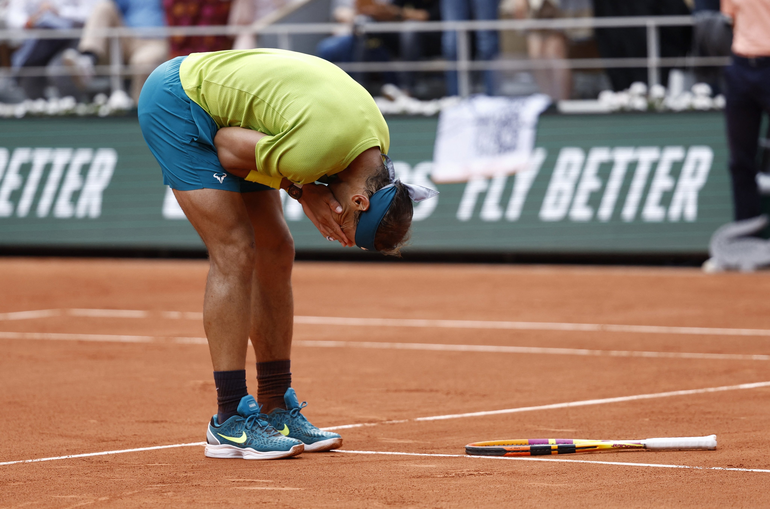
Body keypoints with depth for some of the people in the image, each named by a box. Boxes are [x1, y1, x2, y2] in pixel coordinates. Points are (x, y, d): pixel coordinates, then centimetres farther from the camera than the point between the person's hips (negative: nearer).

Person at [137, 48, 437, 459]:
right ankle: (230, 423, -12)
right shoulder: (317, 149, -34)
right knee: (235, 254, -14)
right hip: (174, 104, -9)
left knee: (275, 252, 7)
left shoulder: (377, 136, -7)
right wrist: (302, 190, -17)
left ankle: (275, 409, 14)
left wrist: (307, 193, -11)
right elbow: (227, 146, -19)